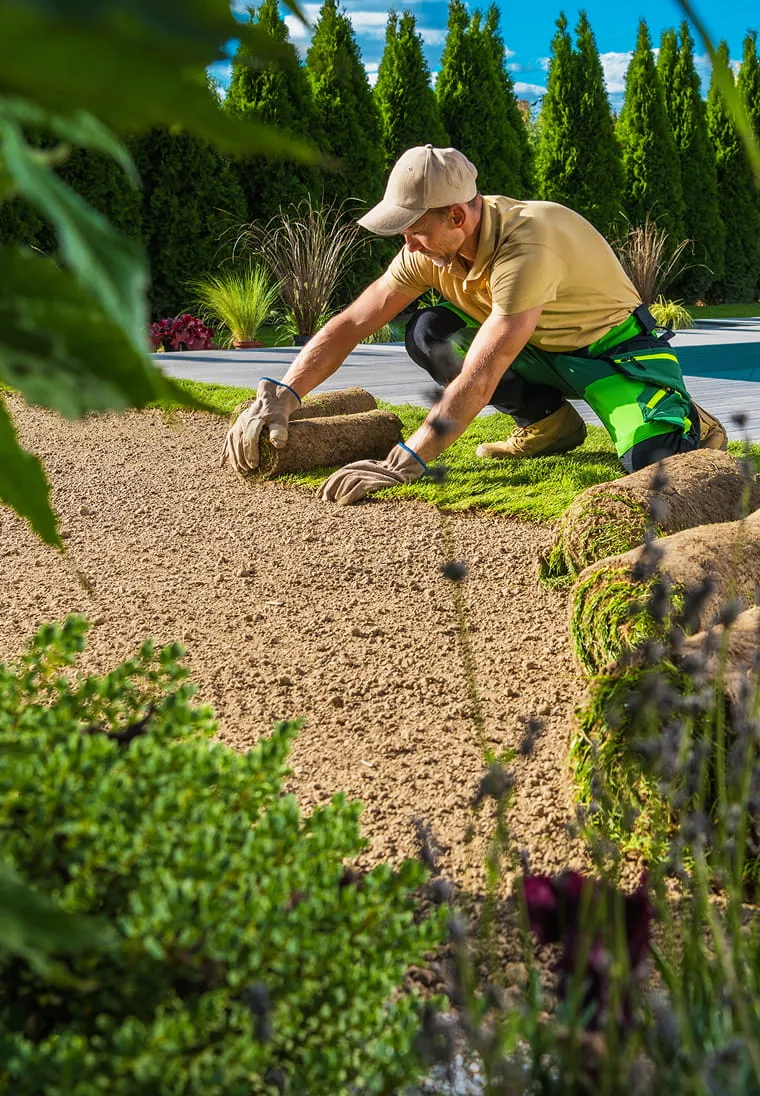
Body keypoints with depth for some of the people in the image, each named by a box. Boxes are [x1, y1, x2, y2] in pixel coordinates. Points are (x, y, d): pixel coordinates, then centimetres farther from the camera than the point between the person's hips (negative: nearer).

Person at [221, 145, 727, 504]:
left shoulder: (525, 244, -37)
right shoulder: (430, 248, -14)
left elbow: (480, 376, -42)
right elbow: (350, 325, -12)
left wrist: (403, 464, -46)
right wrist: (280, 397, -25)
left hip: (614, 348, -6)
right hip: (541, 351, 7)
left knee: (655, 462, -33)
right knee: (428, 333, -18)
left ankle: (681, 419, 7)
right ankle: (550, 422, 1)